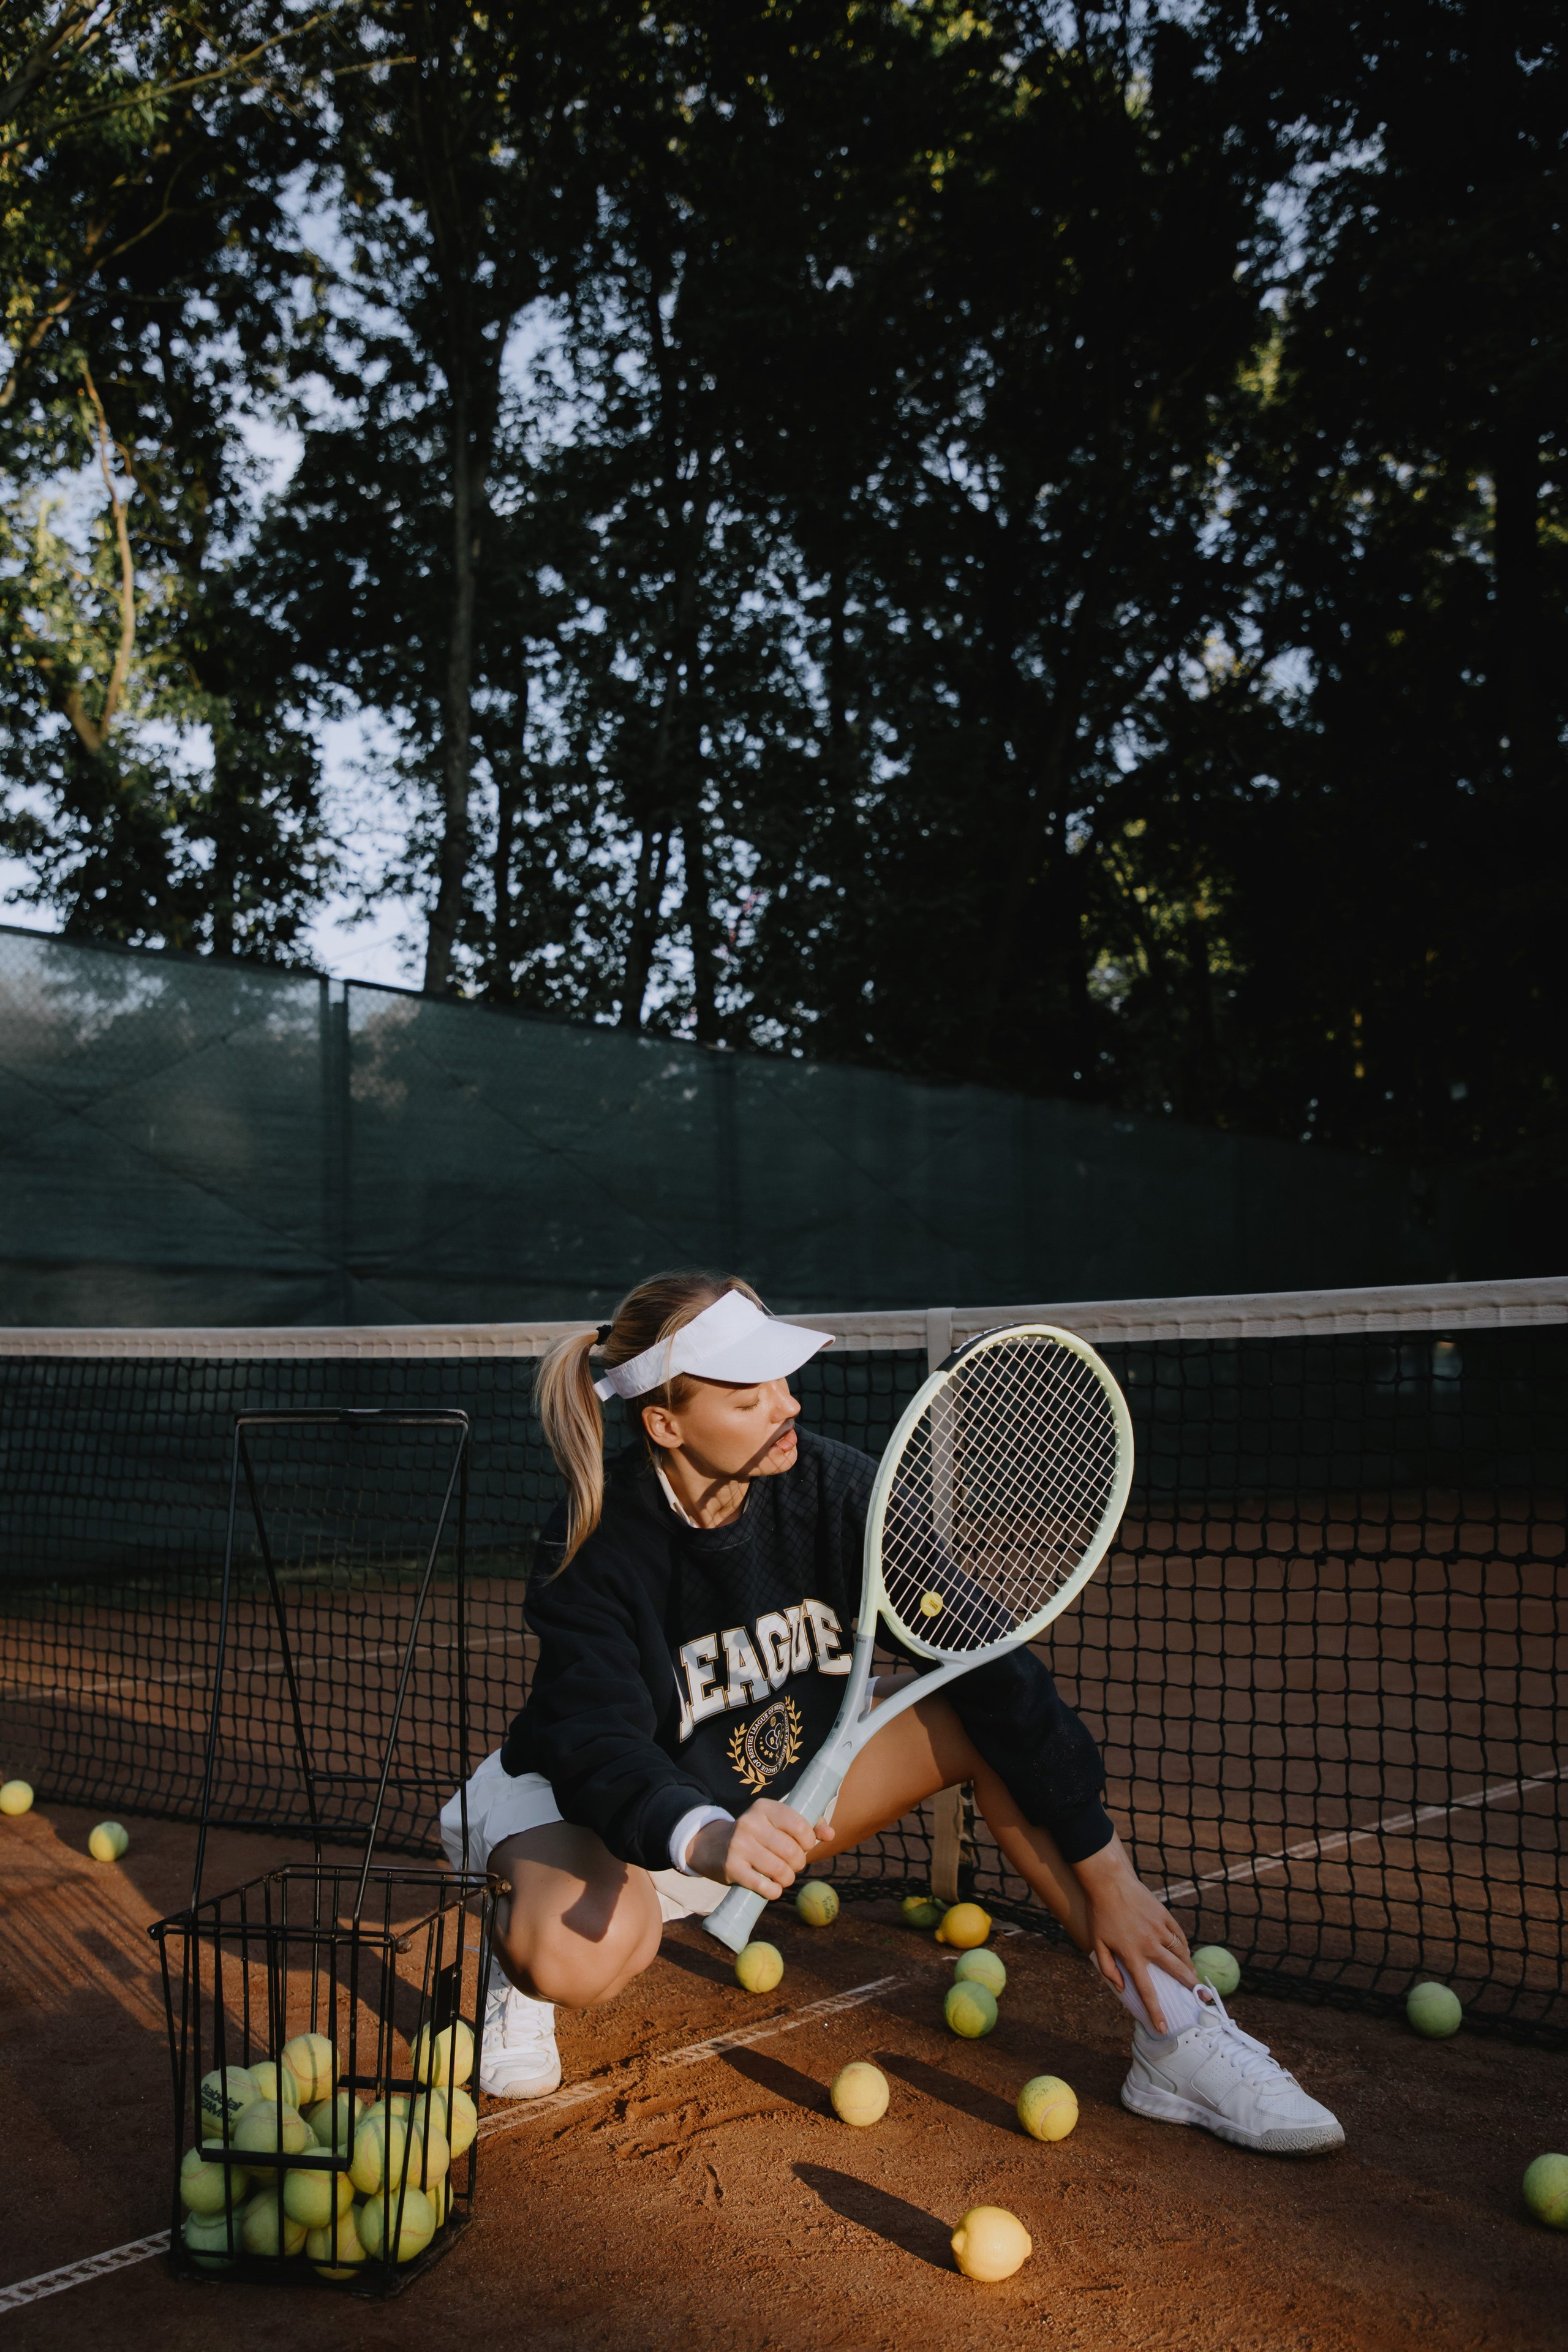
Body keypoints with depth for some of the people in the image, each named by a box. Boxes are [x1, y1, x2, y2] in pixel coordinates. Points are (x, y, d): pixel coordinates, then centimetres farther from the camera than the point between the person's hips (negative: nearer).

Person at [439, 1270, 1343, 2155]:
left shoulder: (831, 1487, -19)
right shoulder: (597, 1551, -26)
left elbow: (990, 1662, -19)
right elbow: (600, 1751, -36)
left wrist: (1106, 1870, -22)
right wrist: (708, 1838, -59)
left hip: (781, 1795, 4)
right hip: (608, 1810, -4)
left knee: (992, 1720, -17)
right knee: (583, 1957, -40)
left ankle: (1177, 2032, -12)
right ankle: (523, 1966, -1)